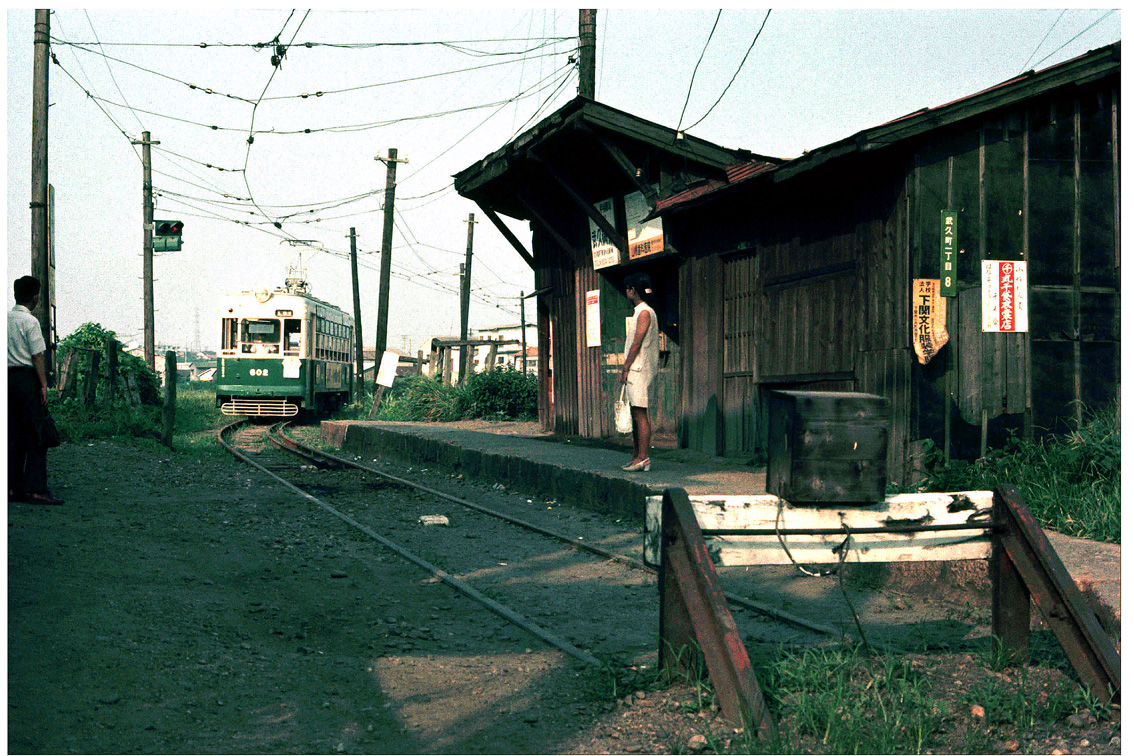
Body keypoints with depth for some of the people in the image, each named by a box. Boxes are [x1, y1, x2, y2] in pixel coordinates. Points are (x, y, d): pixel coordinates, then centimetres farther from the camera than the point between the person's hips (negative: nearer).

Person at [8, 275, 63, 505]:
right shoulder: (30, 321, -10)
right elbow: (37, 357, -12)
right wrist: (43, 385, -11)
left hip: (8, 377, 8)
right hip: (28, 378, -8)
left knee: (13, 435, 10)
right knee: (35, 435, -6)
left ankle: (13, 488, 10)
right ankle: (35, 489, -10)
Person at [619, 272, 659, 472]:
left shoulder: (645, 312, -11)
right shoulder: (640, 312, 19)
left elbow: (637, 343, -16)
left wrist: (626, 368, -14)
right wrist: (627, 368, 17)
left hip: (640, 371, -10)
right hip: (636, 371, 10)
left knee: (640, 415, -11)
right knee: (636, 415, 11)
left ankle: (643, 459, -13)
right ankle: (637, 456, 15)